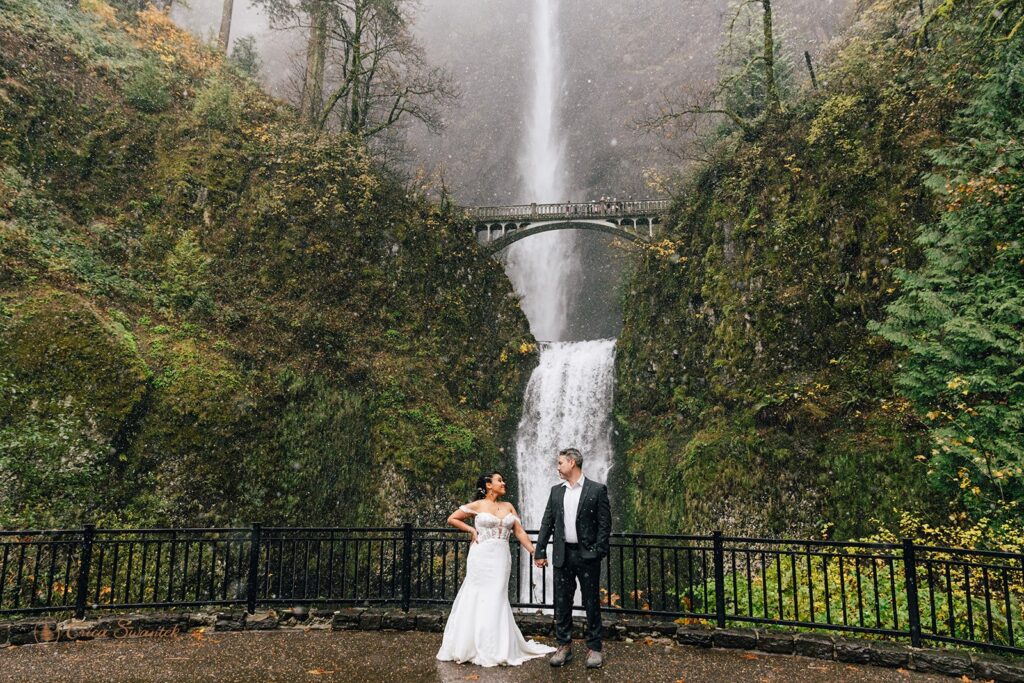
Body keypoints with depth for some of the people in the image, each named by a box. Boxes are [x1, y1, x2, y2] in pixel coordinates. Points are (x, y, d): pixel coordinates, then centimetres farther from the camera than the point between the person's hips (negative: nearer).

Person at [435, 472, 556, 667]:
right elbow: (452, 519, 6)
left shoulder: (508, 506, 10)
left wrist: (534, 552, -3)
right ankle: (474, 646, 16)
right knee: (478, 598, 3)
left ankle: (497, 648, 17)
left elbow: (520, 532, 5)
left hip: (501, 558, 3)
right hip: (481, 556, -3)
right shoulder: (477, 505, 0)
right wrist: (471, 530, -1)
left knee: (496, 599, 6)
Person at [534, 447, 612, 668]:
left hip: (587, 555, -4)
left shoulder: (597, 490, -4)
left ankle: (594, 648, 18)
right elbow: (547, 523, 9)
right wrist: (540, 551, 4)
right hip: (562, 555, 4)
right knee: (562, 603, 9)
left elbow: (605, 524, -5)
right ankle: (564, 646, 21)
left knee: (592, 603, 5)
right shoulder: (556, 491, 9)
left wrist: (599, 551, -12)